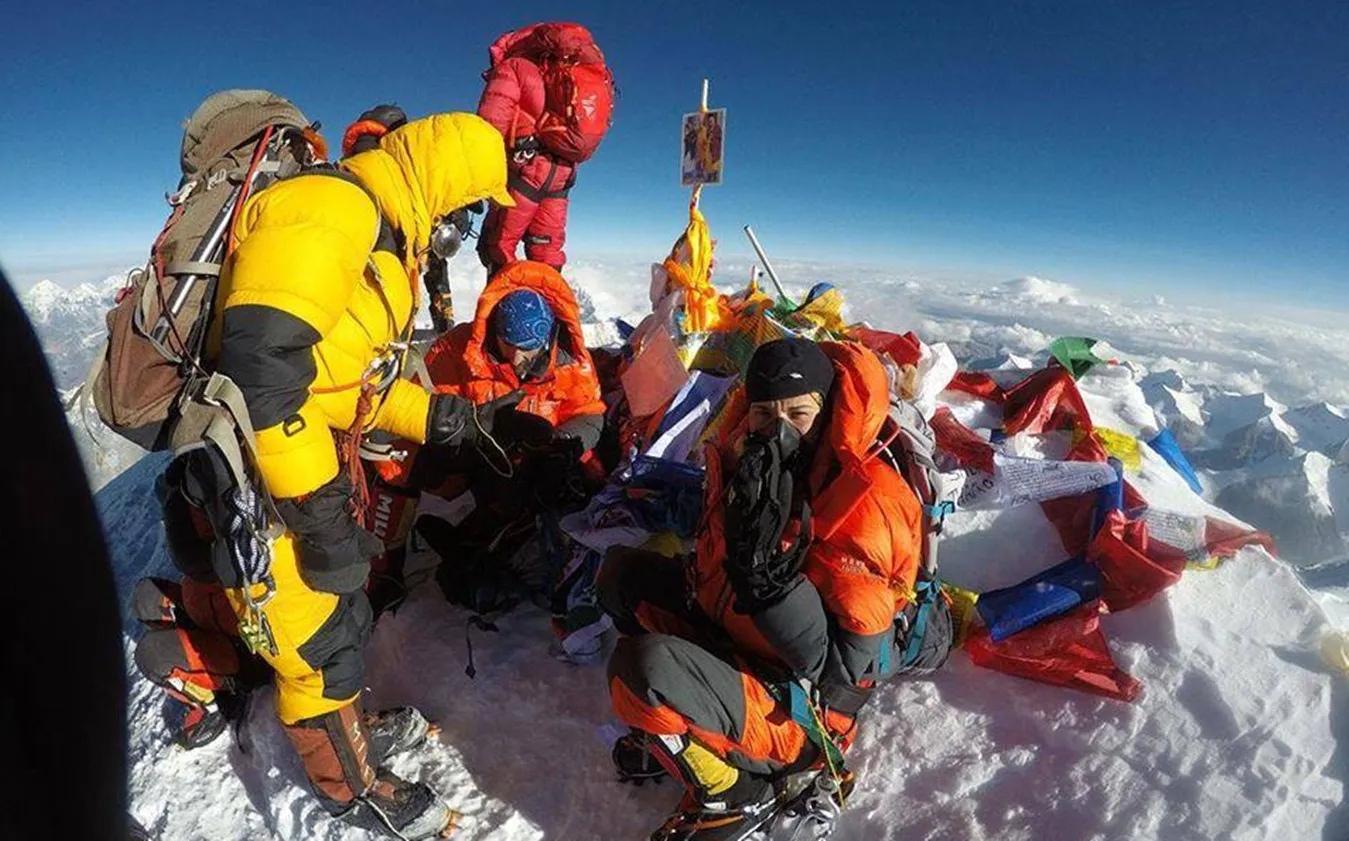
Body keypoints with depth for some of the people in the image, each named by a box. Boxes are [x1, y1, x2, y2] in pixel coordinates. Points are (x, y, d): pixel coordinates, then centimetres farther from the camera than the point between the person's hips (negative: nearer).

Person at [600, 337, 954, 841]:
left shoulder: (867, 502, -26)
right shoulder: (745, 459, -5)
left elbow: (848, 668, -26)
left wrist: (773, 581, -36)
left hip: (798, 711, -8)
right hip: (731, 642, 8)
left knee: (640, 666, -30)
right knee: (623, 570, 11)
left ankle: (735, 794, -2)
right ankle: (679, 716, 11)